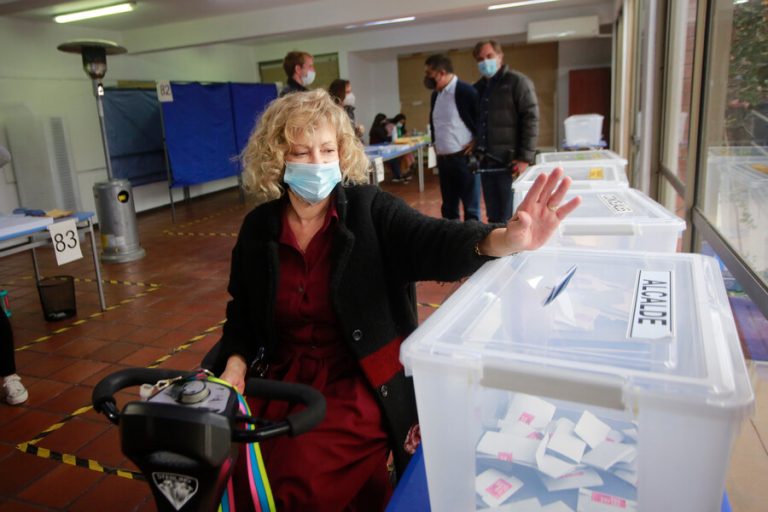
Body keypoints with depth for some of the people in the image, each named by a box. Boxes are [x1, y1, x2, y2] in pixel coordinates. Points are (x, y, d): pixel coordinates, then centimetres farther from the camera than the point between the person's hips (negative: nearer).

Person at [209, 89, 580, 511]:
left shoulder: (370, 210, -9)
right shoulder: (258, 228, 1)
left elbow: (433, 243, -27)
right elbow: (241, 313, 12)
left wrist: (505, 240, -47)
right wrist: (236, 364, -6)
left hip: (360, 381, -4)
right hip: (283, 376, 5)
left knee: (299, 478, -20)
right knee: (229, 466, -8)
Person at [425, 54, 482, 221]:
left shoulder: (466, 91, -12)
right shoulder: (435, 94, 11)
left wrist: (477, 142, -9)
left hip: (464, 158, -7)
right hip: (443, 160, 7)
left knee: (471, 209, 1)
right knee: (448, 209, 13)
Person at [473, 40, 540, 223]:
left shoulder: (517, 82, -3)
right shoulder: (478, 87, 16)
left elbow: (531, 120, -10)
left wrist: (525, 158, -16)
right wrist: (475, 152, 14)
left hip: (509, 161, -6)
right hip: (486, 161, 6)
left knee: (510, 217, -3)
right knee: (493, 216, 12)